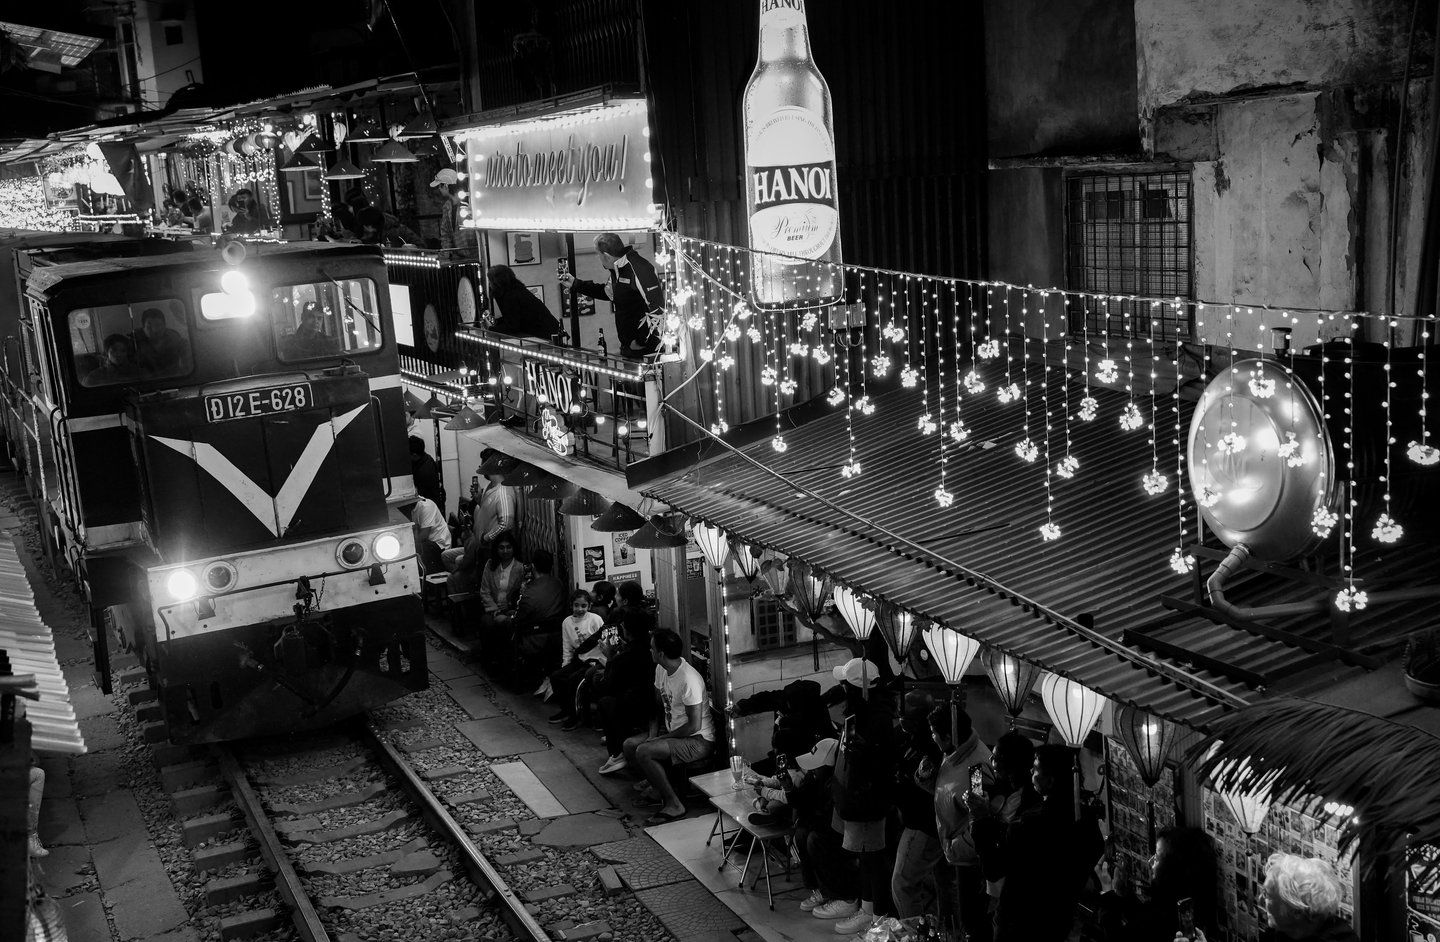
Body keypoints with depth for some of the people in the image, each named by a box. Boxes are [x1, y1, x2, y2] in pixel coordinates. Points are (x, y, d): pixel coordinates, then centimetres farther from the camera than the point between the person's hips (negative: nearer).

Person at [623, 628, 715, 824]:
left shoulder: (688, 680, -27)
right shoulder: (661, 669, 1)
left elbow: (694, 725, -25)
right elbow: (659, 706, 14)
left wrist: (660, 738, -17)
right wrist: (653, 733, -3)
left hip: (699, 740, -9)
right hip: (673, 732, 9)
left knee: (643, 752, -25)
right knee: (629, 745, 1)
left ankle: (674, 805, -14)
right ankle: (658, 789, 12)